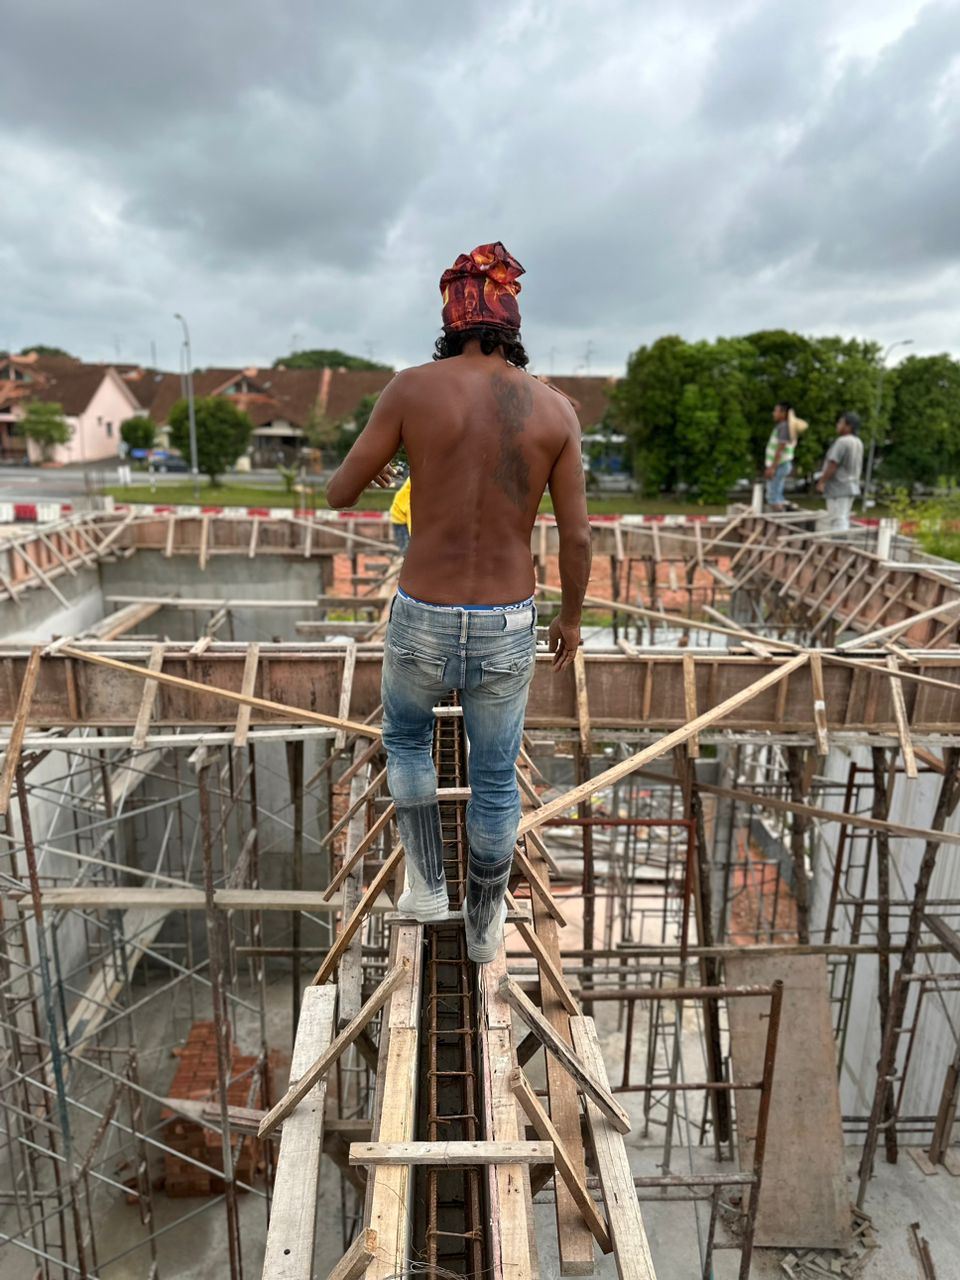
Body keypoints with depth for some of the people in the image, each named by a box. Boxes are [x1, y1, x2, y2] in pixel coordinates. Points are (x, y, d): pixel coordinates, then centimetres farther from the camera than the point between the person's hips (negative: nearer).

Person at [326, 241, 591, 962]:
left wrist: (370, 470, 25)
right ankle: (485, 923, 42)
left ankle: (427, 885, 33)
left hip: (423, 625, -1)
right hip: (507, 631, 1)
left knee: (406, 734, 32)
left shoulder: (413, 388, -8)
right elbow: (577, 537, -3)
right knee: (496, 779, 23)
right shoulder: (556, 409, -3)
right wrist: (572, 618, 15)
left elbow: (340, 495, 0)